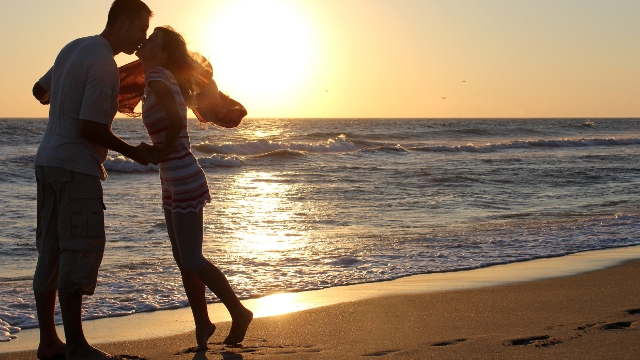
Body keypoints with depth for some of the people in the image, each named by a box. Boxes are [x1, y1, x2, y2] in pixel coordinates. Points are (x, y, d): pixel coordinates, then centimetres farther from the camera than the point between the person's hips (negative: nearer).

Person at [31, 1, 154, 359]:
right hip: (76, 168, -9)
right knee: (80, 252, -6)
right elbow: (90, 128, -20)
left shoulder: (74, 48, 13)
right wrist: (132, 152, -8)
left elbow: (40, 90, 25)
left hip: (48, 162, 10)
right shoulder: (104, 64, -15)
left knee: (51, 252, 10)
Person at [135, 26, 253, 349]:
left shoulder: (157, 77, -16)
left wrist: (160, 154, -16)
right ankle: (202, 323, 20)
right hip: (172, 183, 10)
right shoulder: (163, 78, 10)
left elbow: (176, 121, -30)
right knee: (184, 261, 12)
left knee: (192, 261, -3)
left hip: (184, 182, -10)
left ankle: (239, 313, 10)